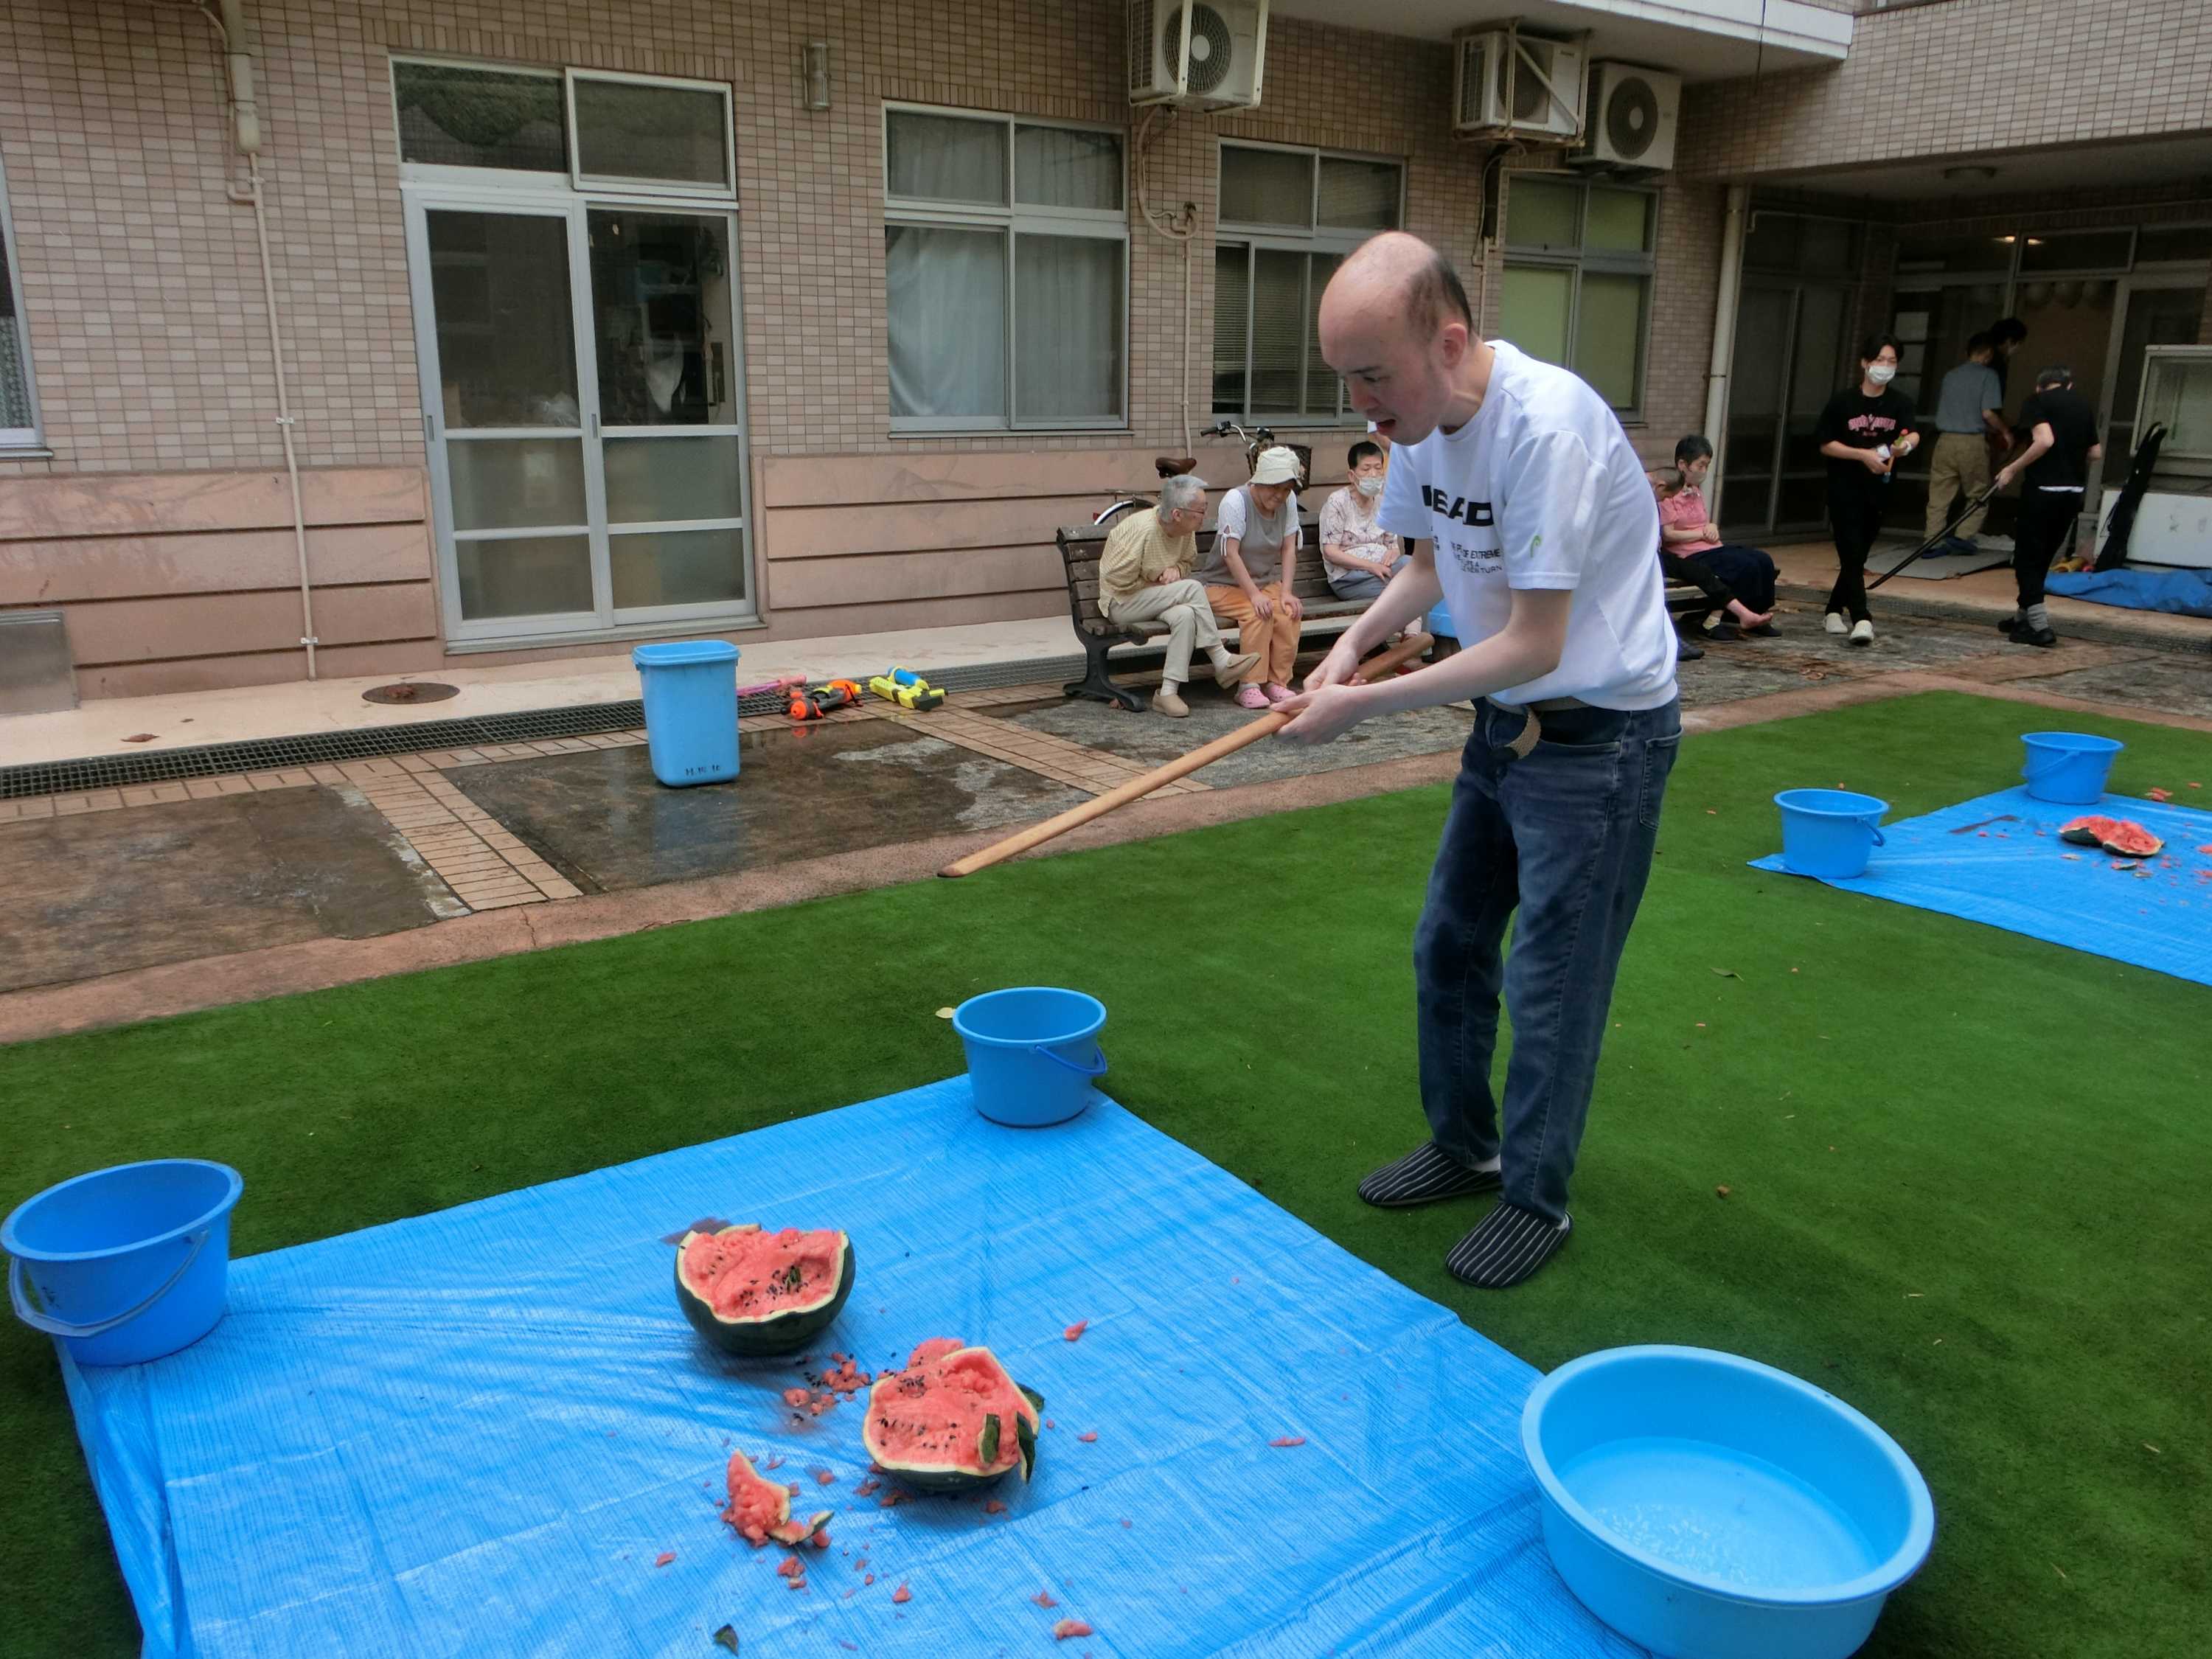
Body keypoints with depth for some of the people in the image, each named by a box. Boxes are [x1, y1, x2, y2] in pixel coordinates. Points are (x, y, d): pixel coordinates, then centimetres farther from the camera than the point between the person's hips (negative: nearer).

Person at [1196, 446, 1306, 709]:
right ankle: (1249, 687, -27)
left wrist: (1286, 592, -13)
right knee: (1258, 613, -33)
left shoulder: (1288, 501, 0)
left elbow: (1289, 549, 0)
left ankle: (1277, 683, -16)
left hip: (1266, 582, 5)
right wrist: (1254, 595, -28)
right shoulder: (1236, 500, -17)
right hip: (1223, 584, -5)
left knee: (1290, 612, -25)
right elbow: (1231, 554, -22)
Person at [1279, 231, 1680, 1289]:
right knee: (1448, 946, 17)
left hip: (1599, 734, -8)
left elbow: (1534, 645, -27)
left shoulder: (1546, 425, -29)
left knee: (1550, 982, 2)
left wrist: (1362, 707, -24)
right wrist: (1355, 640, -7)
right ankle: (1464, 1144, 36)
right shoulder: (1422, 421, -4)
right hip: (1506, 723, 8)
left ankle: (1535, 1199, 22)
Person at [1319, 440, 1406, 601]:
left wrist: (1394, 553, -7)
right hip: (1348, 576, -6)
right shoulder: (1337, 502, -2)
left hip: (1382, 567, 6)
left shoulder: (1383, 503, 16)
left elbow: (1393, 545, 20)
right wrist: (1370, 566, -18)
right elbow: (1330, 553, -9)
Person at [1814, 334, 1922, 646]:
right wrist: (1864, 454, -16)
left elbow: (1913, 433, -15)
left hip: (1878, 491, 4)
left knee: (1858, 556, 12)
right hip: (1845, 489, -4)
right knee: (1851, 554, -12)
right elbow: (1826, 445, -4)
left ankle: (1835, 609, 28)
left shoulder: (1898, 403, 1)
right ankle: (1861, 619, -17)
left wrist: (1905, 444, -38)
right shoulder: (1843, 401, -5)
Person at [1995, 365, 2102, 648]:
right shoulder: (2084, 406, 14)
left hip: (2044, 489, -6)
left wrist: (2012, 469, -12)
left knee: (2027, 558, -1)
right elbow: (2096, 453, 14)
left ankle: (2039, 626, -10)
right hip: (2074, 490, 6)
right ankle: (2025, 617, 27)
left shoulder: (2036, 402, -3)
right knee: (2043, 557, 17)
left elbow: (2044, 440, -20)